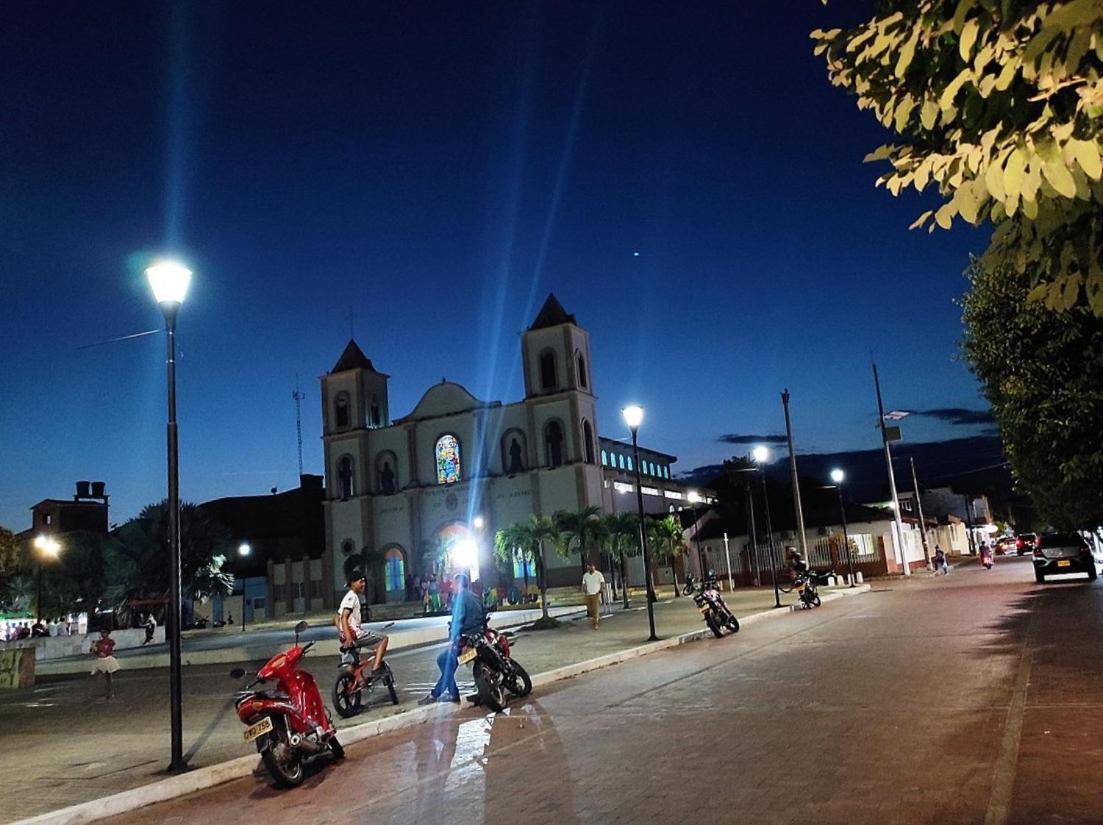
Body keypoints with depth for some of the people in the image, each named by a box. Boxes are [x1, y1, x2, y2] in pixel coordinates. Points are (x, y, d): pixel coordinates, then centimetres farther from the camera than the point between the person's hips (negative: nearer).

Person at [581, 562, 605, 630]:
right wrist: (584, 589, -8)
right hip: (588, 594, 4)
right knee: (590, 609, 9)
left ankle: (595, 624, -4)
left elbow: (602, 583, -2)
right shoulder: (585, 575, 7)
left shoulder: (598, 574, -4)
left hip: (596, 594, -4)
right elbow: (584, 584, 11)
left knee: (596, 609, -9)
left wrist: (601, 590, -15)